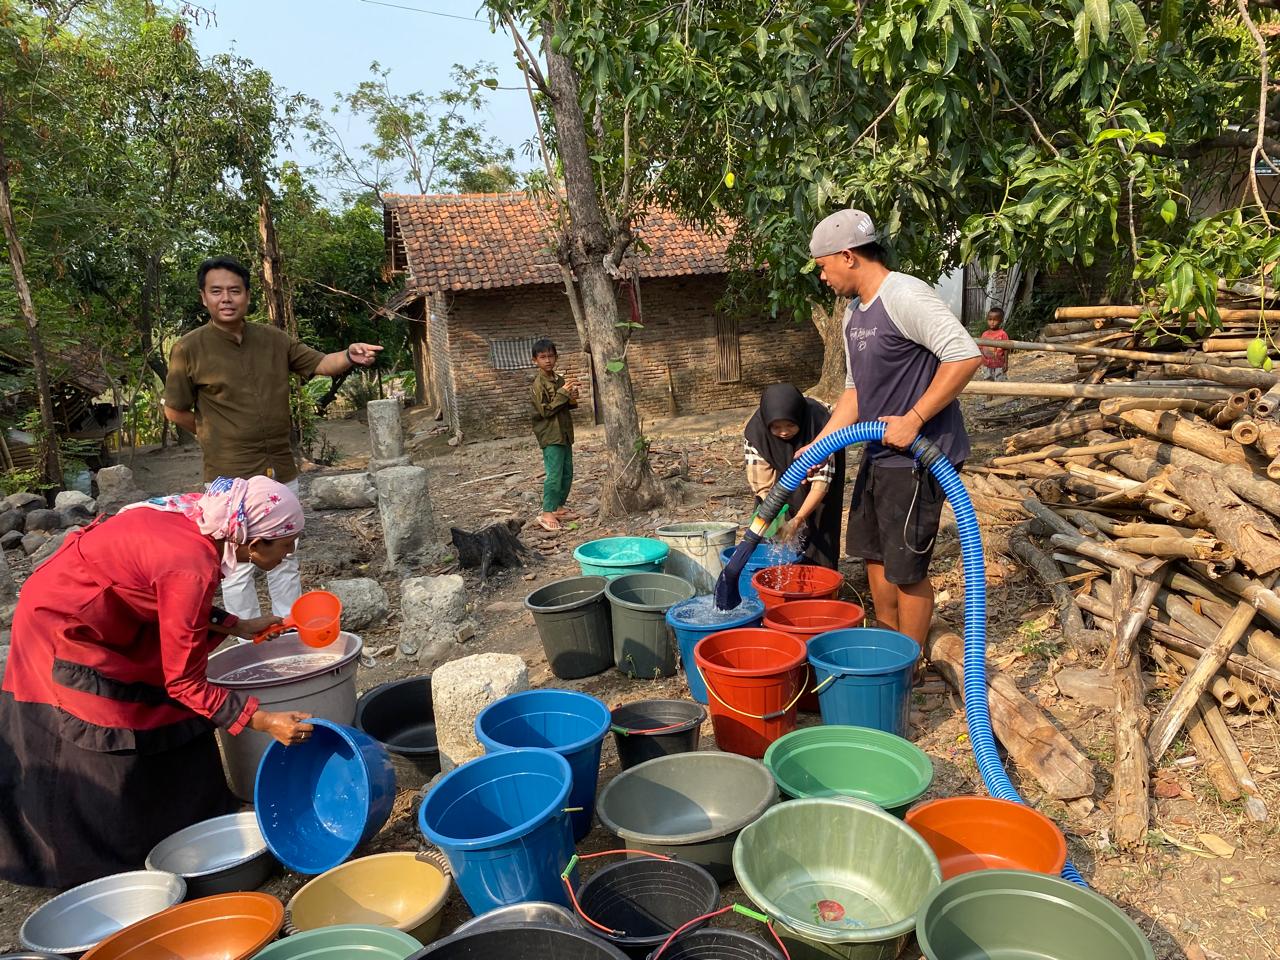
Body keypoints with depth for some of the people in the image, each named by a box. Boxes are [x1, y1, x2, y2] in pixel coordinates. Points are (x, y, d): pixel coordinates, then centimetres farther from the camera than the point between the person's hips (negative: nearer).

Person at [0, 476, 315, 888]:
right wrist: (263, 720, -30)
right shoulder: (193, 567, -35)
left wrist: (238, 626, 1)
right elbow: (184, 681, -27)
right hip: (63, 627, -9)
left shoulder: (203, 516, -13)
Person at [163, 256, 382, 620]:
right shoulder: (190, 348, -7)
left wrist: (349, 356, -14)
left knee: (285, 560, 15)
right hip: (232, 477, -4)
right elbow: (175, 410, 1)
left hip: (282, 471, 5)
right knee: (238, 568, 3)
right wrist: (215, 436, 8)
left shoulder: (273, 339, 5)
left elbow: (319, 363, 5)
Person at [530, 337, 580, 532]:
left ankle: (559, 507, 22)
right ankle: (546, 513, -7)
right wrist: (563, 393, -19)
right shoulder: (539, 383, -12)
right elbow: (545, 410, -17)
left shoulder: (560, 380, 11)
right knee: (554, 474, -11)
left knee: (567, 473, 11)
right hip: (550, 435, -8)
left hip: (564, 433, 8)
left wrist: (572, 400, -1)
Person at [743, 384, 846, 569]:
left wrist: (798, 519, -43)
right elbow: (761, 479, -28)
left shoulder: (818, 425, -39)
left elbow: (821, 480, -36)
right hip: (782, 468, 2)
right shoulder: (757, 428, -32)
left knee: (819, 523, -9)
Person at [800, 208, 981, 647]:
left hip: (917, 457, -10)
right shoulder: (854, 314, 12)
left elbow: (966, 355, -25)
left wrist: (912, 420, -24)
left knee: (906, 569, 0)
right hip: (878, 454, 10)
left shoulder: (905, 295, -17)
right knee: (874, 553, 19)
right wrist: (817, 447, 8)